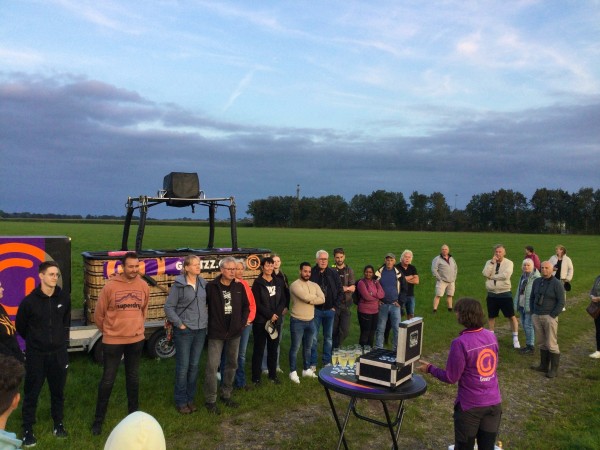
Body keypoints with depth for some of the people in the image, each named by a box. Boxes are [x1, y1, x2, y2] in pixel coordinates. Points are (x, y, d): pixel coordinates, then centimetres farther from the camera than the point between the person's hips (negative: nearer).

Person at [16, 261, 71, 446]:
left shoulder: (65, 298, -4)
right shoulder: (29, 301, -13)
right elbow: (20, 326, 3)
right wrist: (33, 341, 11)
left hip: (59, 353, 3)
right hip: (36, 355, -2)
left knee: (58, 391, 14)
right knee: (31, 393, 7)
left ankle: (58, 424, 30)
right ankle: (28, 430, 22)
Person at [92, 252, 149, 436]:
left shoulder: (143, 286, -3)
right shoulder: (110, 286, -14)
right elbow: (99, 314, -2)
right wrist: (108, 331, 8)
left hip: (136, 340, 3)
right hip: (113, 341, -3)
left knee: (133, 378, 17)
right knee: (107, 380, 6)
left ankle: (133, 413, 35)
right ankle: (99, 419, 23)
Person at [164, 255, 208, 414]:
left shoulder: (203, 283, 4)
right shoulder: (179, 285, -10)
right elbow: (168, 307, -7)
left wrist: (206, 319, 5)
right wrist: (179, 324, -10)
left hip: (200, 330, 4)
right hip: (184, 331, -4)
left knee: (194, 366, 11)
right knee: (183, 366, 2)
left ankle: (190, 398, 25)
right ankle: (180, 401, 17)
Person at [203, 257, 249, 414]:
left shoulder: (239, 287, 2)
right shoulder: (211, 286, -9)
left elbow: (246, 306, 12)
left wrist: (242, 322, 3)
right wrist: (207, 323, -8)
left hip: (235, 332, 5)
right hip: (216, 333, -4)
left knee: (232, 364, 14)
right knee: (212, 366, -5)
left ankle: (226, 395, 30)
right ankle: (210, 400, 8)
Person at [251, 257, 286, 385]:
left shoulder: (278, 282, 8)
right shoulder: (258, 283, -6)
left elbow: (283, 300, 7)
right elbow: (257, 304, -11)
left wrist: (277, 314, -9)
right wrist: (270, 315, -14)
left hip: (276, 321, 4)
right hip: (261, 321, -4)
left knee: (273, 349, 12)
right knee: (259, 350, 2)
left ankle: (273, 375, 25)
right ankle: (256, 377, 11)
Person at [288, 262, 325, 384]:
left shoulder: (314, 285, 6)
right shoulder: (295, 285, -13)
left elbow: (322, 299, -6)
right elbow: (306, 297, -25)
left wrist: (310, 300, -16)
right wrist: (316, 297, -7)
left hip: (310, 321, 6)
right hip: (297, 321, -6)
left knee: (308, 347, 17)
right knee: (295, 347, 2)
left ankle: (307, 369, 30)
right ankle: (293, 372, 13)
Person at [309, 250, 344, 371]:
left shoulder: (333, 274, 1)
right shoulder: (311, 273, -7)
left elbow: (340, 292, 6)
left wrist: (335, 306, 1)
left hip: (330, 310, 3)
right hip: (315, 310, -2)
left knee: (328, 338, 12)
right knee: (313, 338, 1)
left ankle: (327, 361, 25)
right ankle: (312, 363, 12)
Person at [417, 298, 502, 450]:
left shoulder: (460, 343, -22)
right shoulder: (491, 336, -3)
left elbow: (451, 378, -15)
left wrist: (430, 369, 0)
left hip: (471, 406, -5)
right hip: (494, 403, 5)